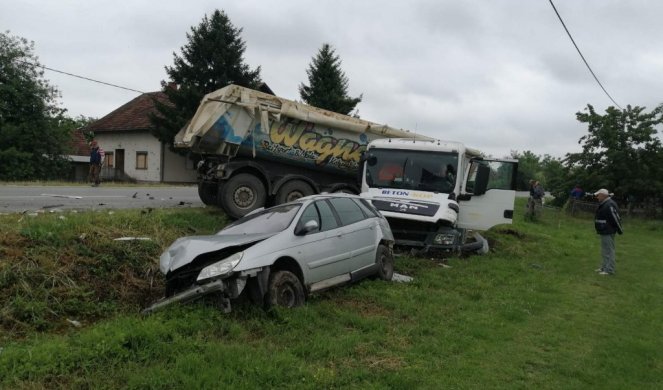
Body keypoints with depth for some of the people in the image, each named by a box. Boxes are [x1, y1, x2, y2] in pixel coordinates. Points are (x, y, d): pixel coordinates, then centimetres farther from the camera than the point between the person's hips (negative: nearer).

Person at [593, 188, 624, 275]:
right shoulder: (603, 204, 14)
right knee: (604, 251, 17)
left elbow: (616, 218, -20)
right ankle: (604, 267, 26)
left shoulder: (609, 205, -20)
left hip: (608, 232, -11)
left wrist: (620, 230, -13)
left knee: (609, 251, -7)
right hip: (604, 232, 11)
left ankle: (609, 270, -4)